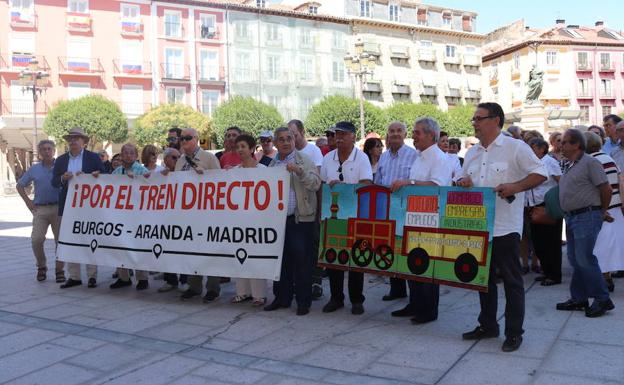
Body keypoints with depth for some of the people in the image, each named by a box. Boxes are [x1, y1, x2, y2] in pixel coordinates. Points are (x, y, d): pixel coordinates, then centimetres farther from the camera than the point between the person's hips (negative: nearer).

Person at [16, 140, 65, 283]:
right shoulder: (34, 169, 10)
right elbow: (20, 185, 18)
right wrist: (28, 201, 9)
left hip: (58, 208, -2)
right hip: (40, 209, 2)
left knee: (60, 240, 0)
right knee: (36, 240, -6)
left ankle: (59, 269, 12)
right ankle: (41, 266, 15)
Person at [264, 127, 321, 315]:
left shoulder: (304, 160, 1)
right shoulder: (273, 164, 16)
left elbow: (315, 184, -11)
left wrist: (299, 171, -22)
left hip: (300, 219, -5)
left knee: (302, 261, -2)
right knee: (281, 260, 10)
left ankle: (303, 301, 9)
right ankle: (282, 298, 22)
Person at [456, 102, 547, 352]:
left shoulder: (515, 147, -6)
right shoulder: (472, 153, 13)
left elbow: (540, 174, -9)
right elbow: (463, 180, 21)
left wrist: (515, 186, -23)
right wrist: (462, 182, -3)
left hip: (505, 227, -7)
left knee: (512, 281, 3)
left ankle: (514, 333, 13)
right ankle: (487, 326, 29)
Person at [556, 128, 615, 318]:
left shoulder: (590, 163, -11)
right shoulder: (570, 167, 16)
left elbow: (606, 189, -12)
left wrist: (603, 211, 2)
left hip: (587, 217, -9)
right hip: (572, 217, 9)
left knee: (585, 259, -9)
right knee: (575, 259, 11)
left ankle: (602, 300, 2)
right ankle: (578, 299, 19)